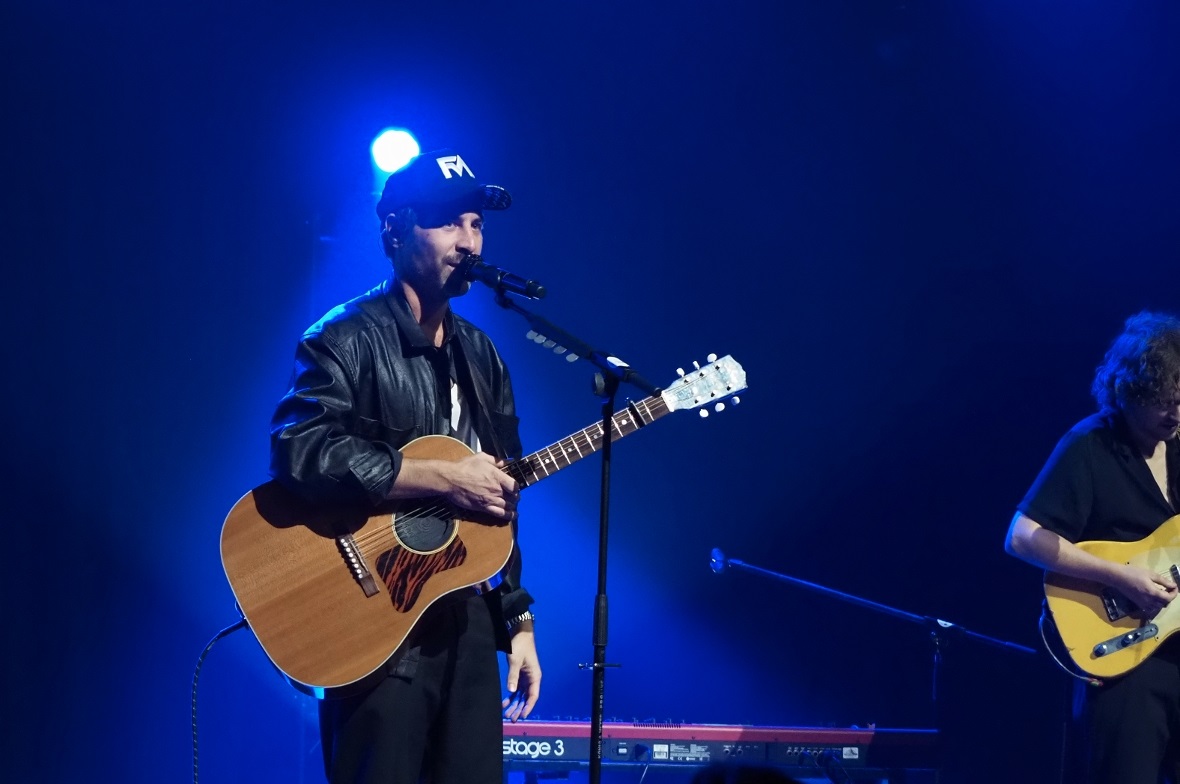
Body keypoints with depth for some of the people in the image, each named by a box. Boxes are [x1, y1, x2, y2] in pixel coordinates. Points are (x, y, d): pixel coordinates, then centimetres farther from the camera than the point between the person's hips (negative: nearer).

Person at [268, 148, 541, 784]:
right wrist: (439, 477, -23)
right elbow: (296, 450, -25)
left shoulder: (481, 357, 16)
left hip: (468, 624, 7)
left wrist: (518, 620, 13)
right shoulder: (350, 339, -8)